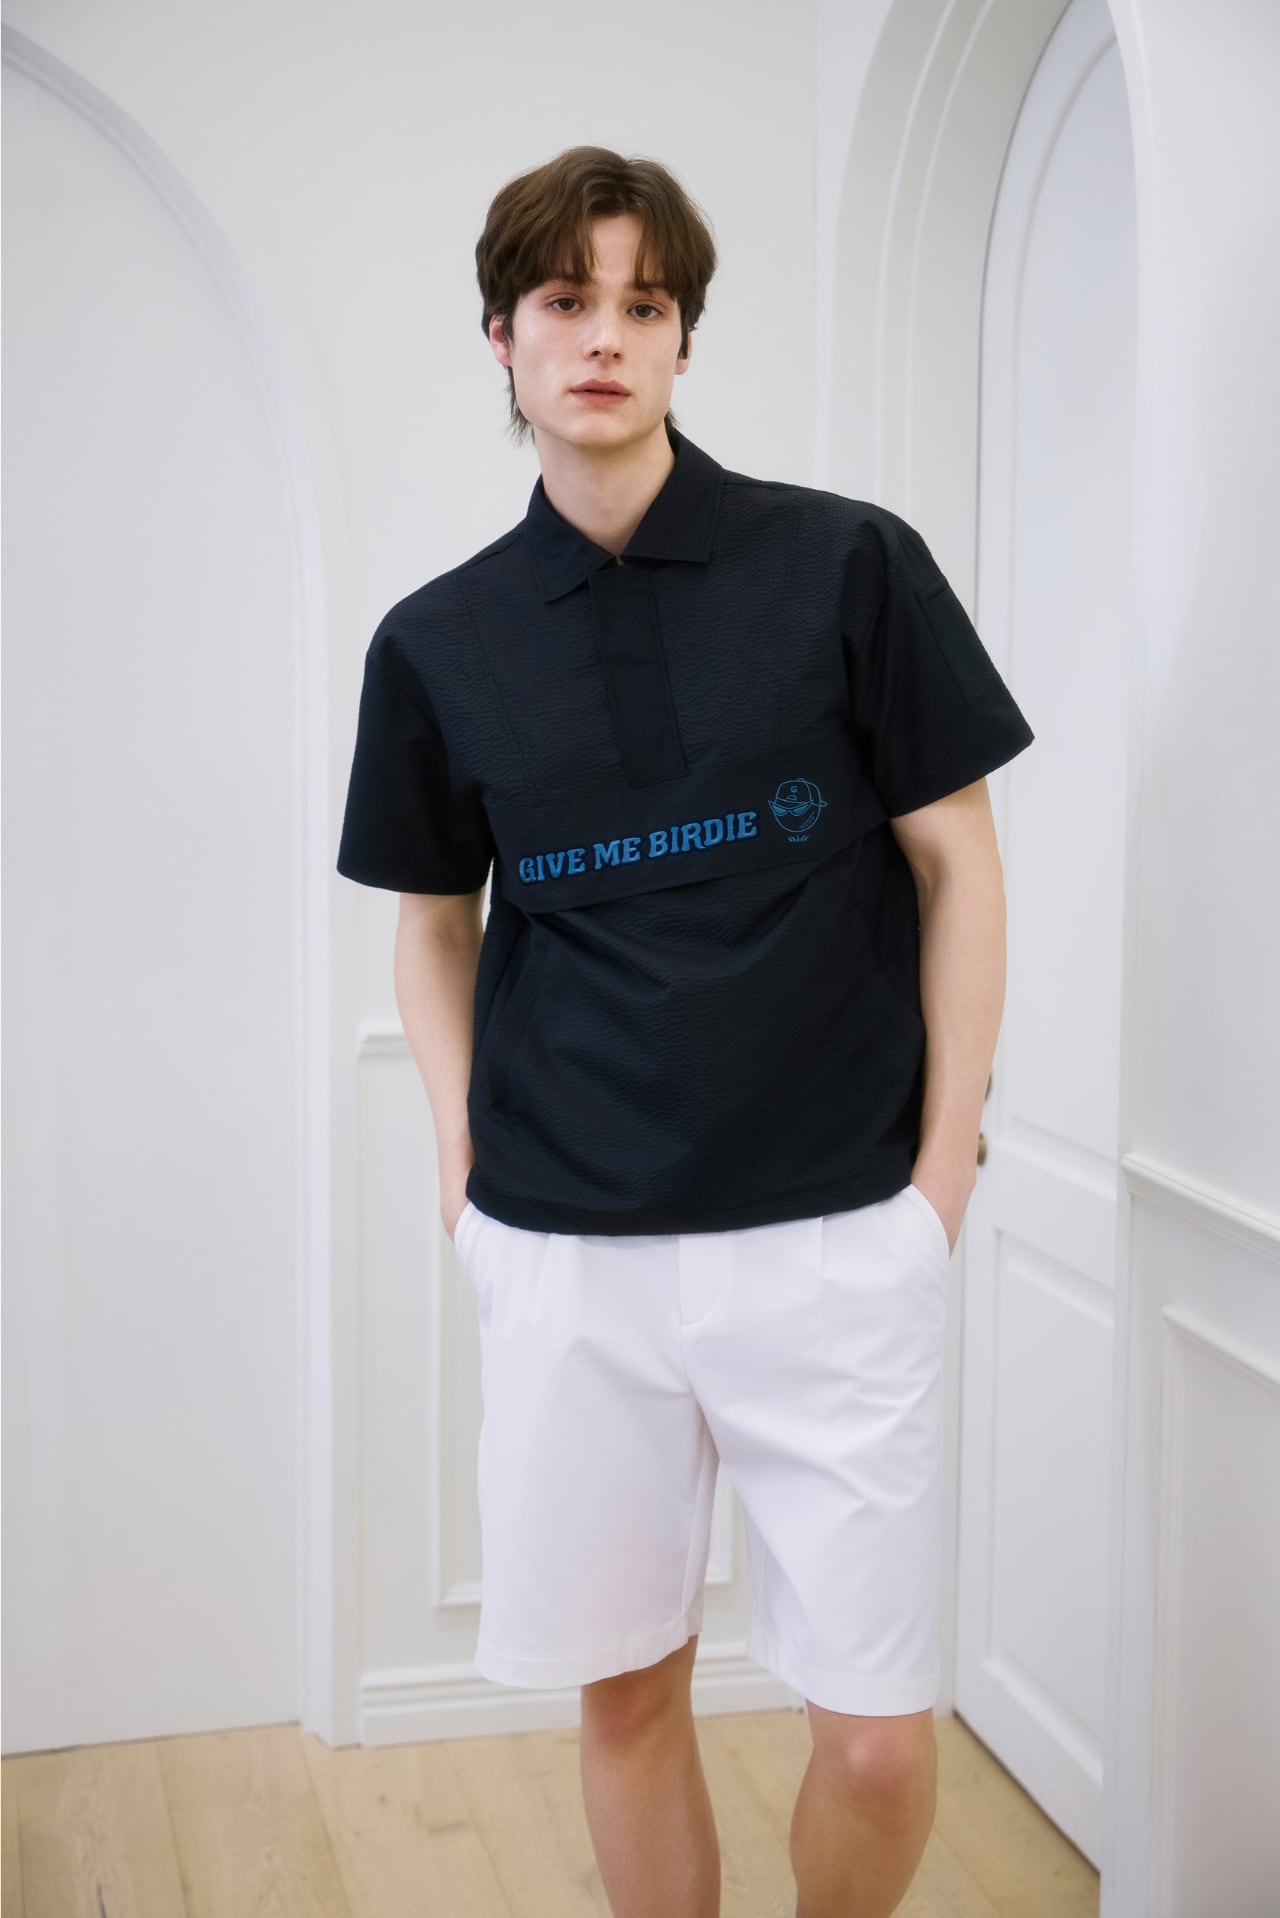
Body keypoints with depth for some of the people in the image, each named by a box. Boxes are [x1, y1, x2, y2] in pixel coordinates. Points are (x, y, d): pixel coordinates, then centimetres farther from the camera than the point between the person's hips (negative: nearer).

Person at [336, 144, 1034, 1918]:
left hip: (834, 1236, -2)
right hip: (564, 1254, 2)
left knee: (878, 1735, 2)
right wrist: (467, 1158, 4)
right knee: (626, 1691, 13)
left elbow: (956, 864, 2)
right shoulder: (436, 643, 6)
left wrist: (946, 1165, -2)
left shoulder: (847, 567, -2)